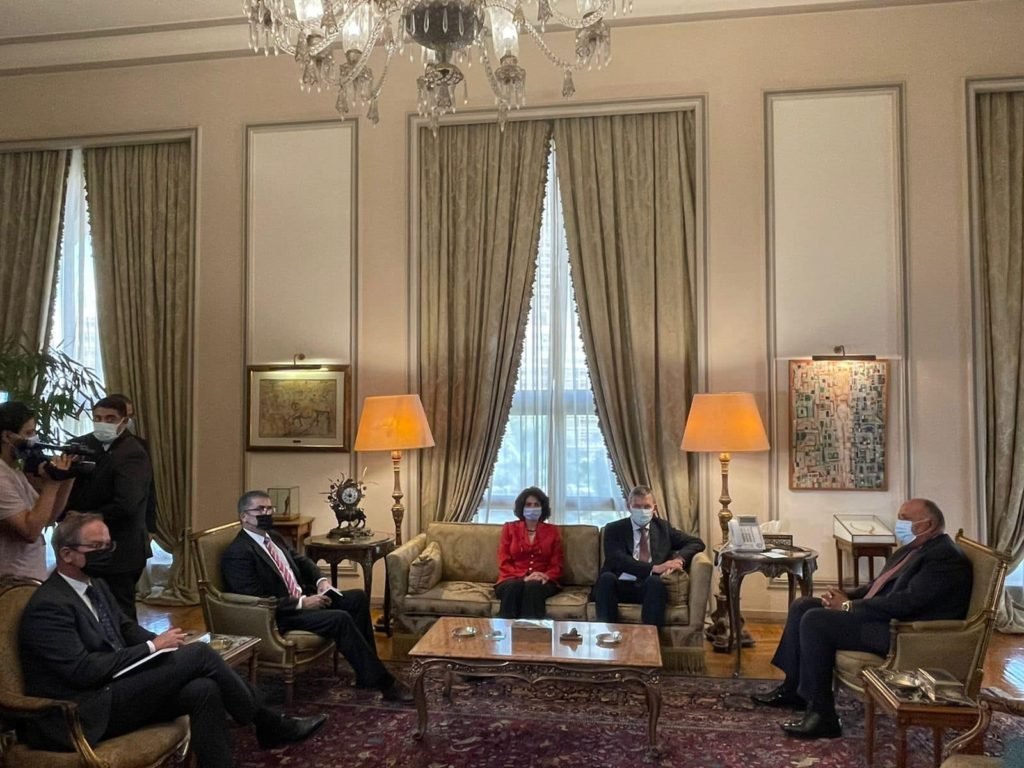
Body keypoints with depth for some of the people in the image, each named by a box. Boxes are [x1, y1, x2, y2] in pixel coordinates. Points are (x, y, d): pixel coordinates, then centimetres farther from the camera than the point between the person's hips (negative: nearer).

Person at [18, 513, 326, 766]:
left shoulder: (94, 586, 11)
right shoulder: (48, 607, -17)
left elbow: (127, 629, 19)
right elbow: (83, 670, -23)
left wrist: (164, 644, -2)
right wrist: (152, 647, -17)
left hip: (114, 690, 9)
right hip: (83, 715, -9)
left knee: (203, 690, -19)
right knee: (199, 653, -18)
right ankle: (269, 724, -3)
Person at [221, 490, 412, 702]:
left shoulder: (274, 538, 12)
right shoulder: (237, 553, -16)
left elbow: (301, 560, 21)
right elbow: (258, 602, -23)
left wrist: (321, 580, 0)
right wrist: (302, 604, -22)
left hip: (303, 599, 10)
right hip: (277, 617, -10)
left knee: (357, 597, -3)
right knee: (340, 619, -26)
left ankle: (367, 675, 0)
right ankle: (381, 681, -17)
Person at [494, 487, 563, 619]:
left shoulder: (552, 531, 14)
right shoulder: (509, 528, 12)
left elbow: (556, 565, 10)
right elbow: (504, 563, 4)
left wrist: (545, 576, -14)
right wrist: (523, 578, -14)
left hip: (542, 583, 0)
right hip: (513, 580, 0)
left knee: (533, 587, -36)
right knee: (514, 586, -36)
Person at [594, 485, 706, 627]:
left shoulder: (662, 527, 16)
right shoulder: (614, 529, 6)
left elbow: (696, 542, 13)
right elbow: (618, 560, -10)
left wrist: (680, 559, -9)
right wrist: (654, 568, -21)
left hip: (650, 587, 1)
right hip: (620, 586, -1)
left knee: (655, 581, -33)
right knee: (606, 577, -33)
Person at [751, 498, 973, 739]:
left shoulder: (945, 557, -16)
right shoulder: (913, 548, 16)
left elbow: (906, 602, -25)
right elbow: (880, 586, 21)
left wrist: (849, 606, -17)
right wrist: (846, 597, 1)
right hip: (881, 616, 11)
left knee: (815, 621, -24)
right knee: (802, 606, 7)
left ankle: (822, 715, -16)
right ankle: (793, 689, 14)